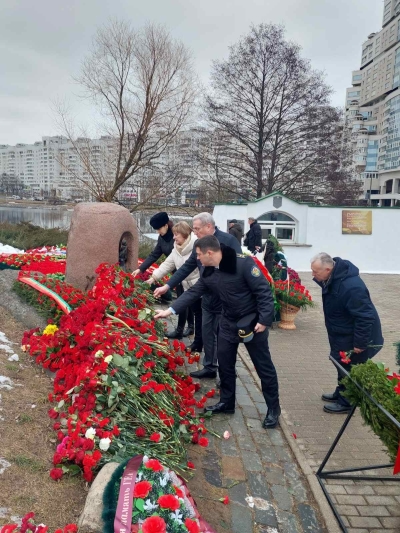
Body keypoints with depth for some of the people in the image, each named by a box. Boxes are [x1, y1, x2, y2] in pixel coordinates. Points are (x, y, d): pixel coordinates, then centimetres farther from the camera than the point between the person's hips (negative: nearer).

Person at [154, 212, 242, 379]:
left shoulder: (228, 240, -17)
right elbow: (187, 267, 8)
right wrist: (167, 286, 4)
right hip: (208, 298, 7)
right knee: (207, 335, 17)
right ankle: (210, 368, 33)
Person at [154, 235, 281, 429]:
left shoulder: (243, 263, -23)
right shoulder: (209, 273, -1)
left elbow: (264, 291, -22)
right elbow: (193, 292, 7)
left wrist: (264, 320, -24)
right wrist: (170, 310, 3)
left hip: (252, 322, -7)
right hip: (228, 322, 7)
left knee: (263, 366, 5)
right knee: (224, 363, 14)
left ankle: (273, 408, 21)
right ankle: (226, 402, 32)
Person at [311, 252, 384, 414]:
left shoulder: (351, 287, -37)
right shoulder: (333, 276, -8)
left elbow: (365, 317, -31)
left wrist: (360, 343, -25)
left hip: (352, 336, -9)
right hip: (341, 333, 9)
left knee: (349, 369, 8)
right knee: (341, 365, 24)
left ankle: (345, 402, 27)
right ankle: (340, 393, 43)